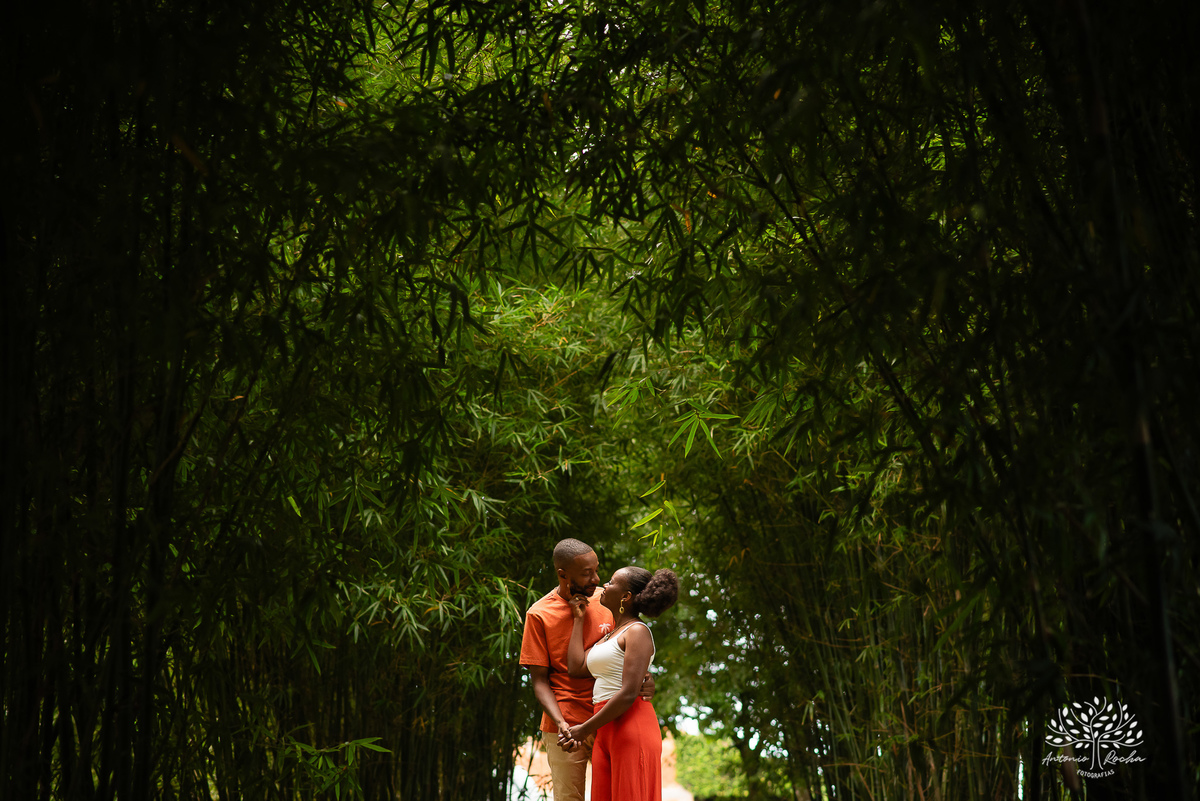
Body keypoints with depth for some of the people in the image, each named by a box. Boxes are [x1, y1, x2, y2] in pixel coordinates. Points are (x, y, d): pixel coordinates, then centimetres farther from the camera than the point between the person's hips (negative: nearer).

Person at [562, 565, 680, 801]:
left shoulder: (637, 632, -7)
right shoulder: (611, 635, 22)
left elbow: (629, 693, -16)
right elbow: (576, 667, 10)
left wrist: (585, 729, -13)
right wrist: (578, 618, 19)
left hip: (632, 728, -9)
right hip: (606, 733, 9)